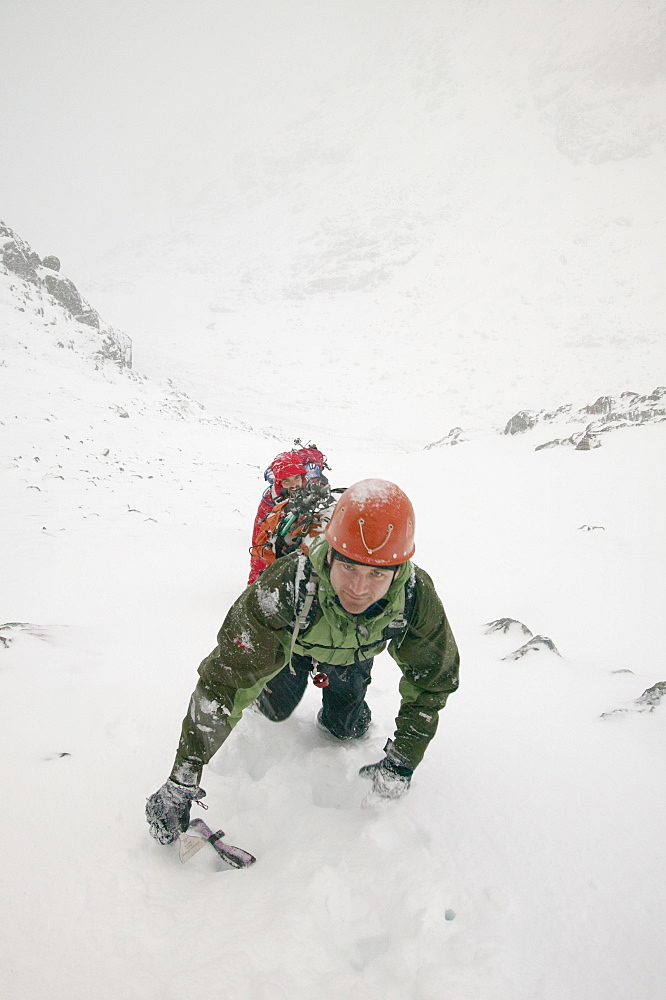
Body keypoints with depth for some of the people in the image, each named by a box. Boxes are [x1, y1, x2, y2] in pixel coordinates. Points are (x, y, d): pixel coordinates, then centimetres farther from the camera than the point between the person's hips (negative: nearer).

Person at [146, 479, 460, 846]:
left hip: (353, 655, 2)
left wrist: (402, 761, -26)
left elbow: (433, 681, -22)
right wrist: (182, 781, -43)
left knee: (347, 730, 8)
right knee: (275, 712, 11)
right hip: (291, 642, -1)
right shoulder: (285, 585, -49)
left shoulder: (417, 598, -41)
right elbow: (223, 678, -44)